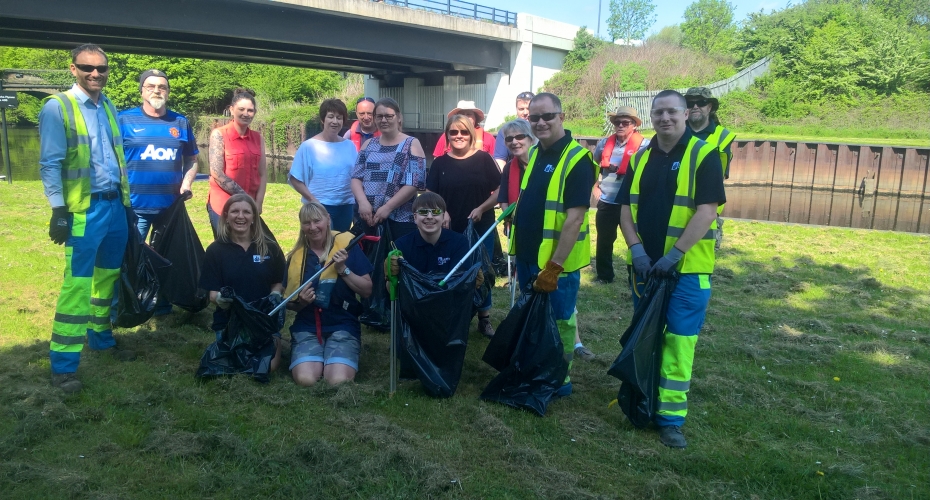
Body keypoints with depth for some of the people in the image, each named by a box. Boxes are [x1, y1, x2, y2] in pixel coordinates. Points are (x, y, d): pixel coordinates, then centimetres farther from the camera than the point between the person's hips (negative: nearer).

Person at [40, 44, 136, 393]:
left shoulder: (109, 107, 13)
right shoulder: (57, 106, -7)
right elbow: (49, 164, -10)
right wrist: (59, 211, -15)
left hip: (115, 204, 7)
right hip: (84, 209, -6)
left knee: (108, 277, 15)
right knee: (77, 284, -7)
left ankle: (101, 337, 31)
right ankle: (63, 365, 0)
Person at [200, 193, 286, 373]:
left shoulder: (270, 247, 0)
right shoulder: (215, 250, -2)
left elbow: (279, 283, 7)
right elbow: (212, 293, -3)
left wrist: (274, 296, -16)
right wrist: (220, 298, -27)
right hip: (229, 321, 0)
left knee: (269, 366, -19)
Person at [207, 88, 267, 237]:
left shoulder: (257, 138, 9)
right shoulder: (219, 134, -5)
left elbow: (263, 173, 7)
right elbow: (216, 173, -11)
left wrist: (258, 203, -4)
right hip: (223, 205, -4)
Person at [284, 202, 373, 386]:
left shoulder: (346, 245, -1)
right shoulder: (296, 255, 5)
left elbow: (367, 290, -2)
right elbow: (289, 302, 13)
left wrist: (343, 270, -14)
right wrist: (301, 302, -9)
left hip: (343, 326, -2)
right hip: (307, 327, 2)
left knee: (339, 381, -25)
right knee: (305, 380, -24)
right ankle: (319, 361, 7)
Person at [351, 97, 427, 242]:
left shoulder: (411, 144, 1)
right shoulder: (369, 144, 15)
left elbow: (414, 184, -9)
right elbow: (356, 177, 8)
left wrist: (387, 207, -15)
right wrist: (362, 202, -11)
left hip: (400, 219, -4)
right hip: (367, 217, 4)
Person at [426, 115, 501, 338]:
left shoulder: (484, 159, -2)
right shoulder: (440, 163, 3)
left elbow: (499, 191, -2)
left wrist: (481, 208, -15)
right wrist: (442, 212, -14)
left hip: (481, 229, -1)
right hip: (450, 230, 1)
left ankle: (484, 320, 22)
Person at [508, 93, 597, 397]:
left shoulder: (577, 159, -18)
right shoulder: (534, 153, 8)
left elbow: (575, 217, -23)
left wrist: (554, 265, -25)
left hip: (557, 260, -8)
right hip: (527, 254, 8)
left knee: (558, 321, 7)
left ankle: (559, 380, 24)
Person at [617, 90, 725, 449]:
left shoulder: (703, 155, -7)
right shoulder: (640, 159, 8)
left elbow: (706, 211, -14)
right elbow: (625, 208, 6)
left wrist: (675, 254, -19)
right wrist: (636, 249, -8)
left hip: (686, 268, -5)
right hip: (643, 266, 5)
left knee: (679, 342, -1)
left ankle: (671, 417, 8)